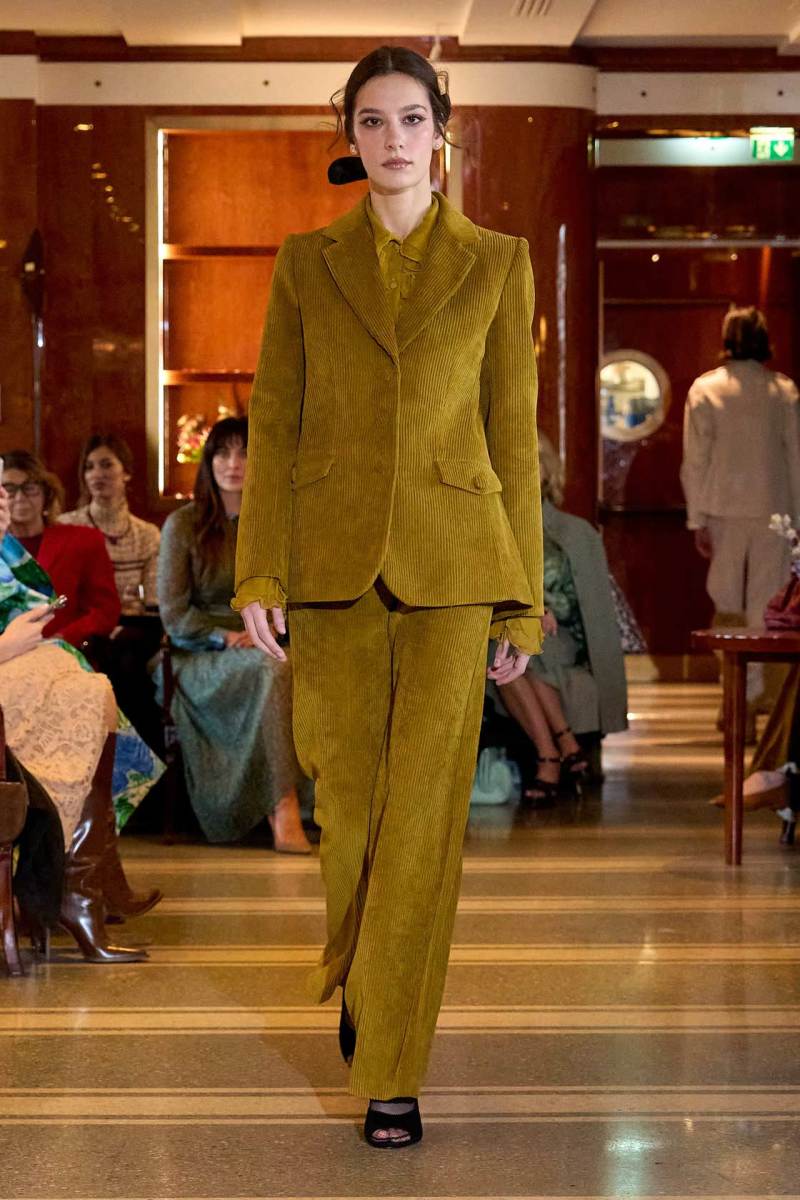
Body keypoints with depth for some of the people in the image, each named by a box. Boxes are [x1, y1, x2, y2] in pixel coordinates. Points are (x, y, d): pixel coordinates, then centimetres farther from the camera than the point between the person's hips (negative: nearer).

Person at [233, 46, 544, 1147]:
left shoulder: (497, 263, 4)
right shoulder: (307, 263, 6)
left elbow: (513, 433, 4)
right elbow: (274, 426, 4)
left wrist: (521, 600, 1)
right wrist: (259, 574, -5)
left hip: (451, 562, -1)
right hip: (335, 558, 1)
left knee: (425, 811, -5)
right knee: (348, 800, 6)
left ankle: (392, 1068, 5)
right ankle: (361, 966, 39)